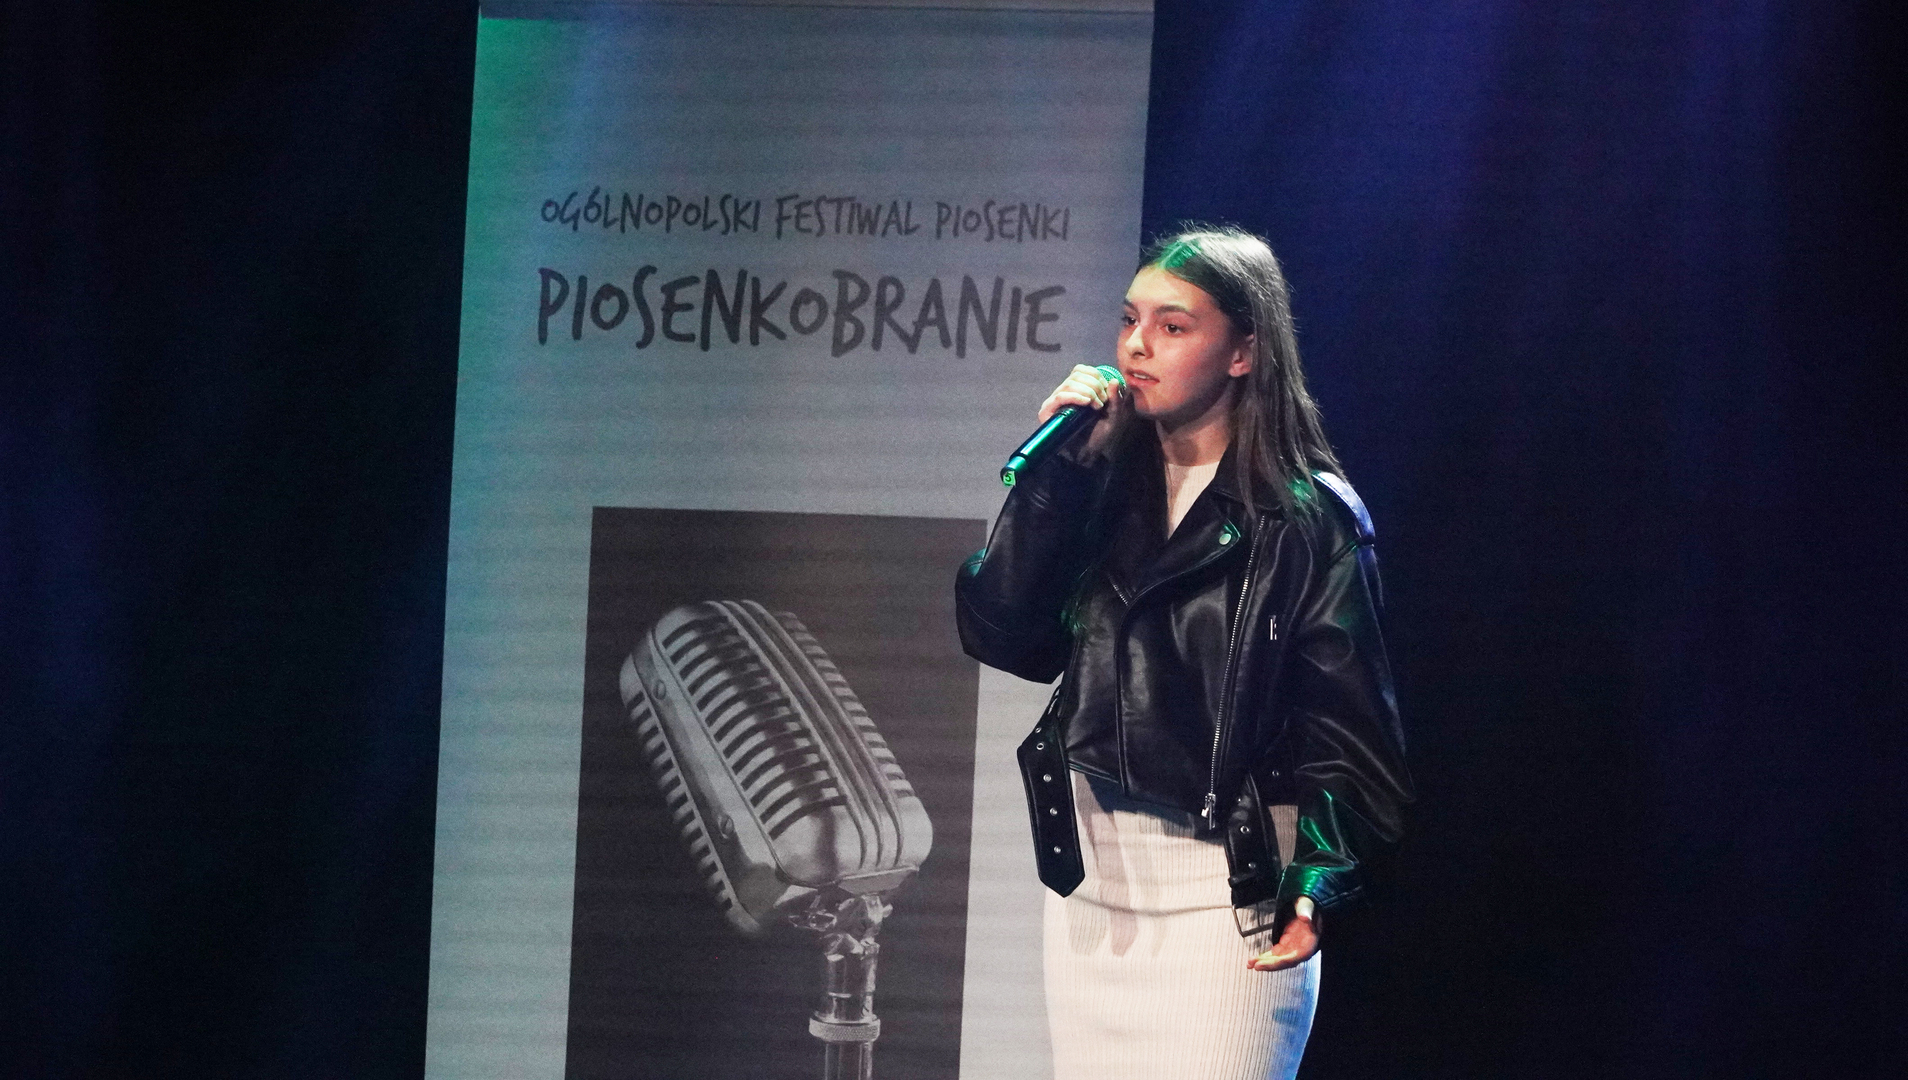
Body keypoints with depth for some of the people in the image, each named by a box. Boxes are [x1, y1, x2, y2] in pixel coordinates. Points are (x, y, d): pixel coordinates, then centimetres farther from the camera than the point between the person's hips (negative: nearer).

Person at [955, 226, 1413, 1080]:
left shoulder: (1307, 518, -5)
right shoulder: (1102, 490, 10)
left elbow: (1343, 720, -8)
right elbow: (1003, 638, -1)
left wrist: (1317, 884, -20)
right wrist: (1054, 471, -6)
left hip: (1225, 896, -5)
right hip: (1090, 880, 5)